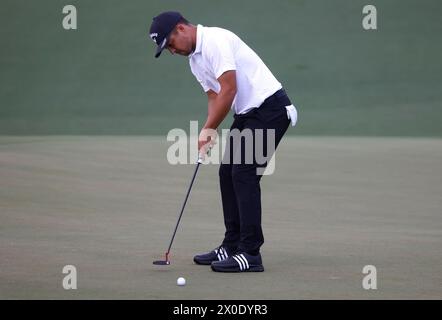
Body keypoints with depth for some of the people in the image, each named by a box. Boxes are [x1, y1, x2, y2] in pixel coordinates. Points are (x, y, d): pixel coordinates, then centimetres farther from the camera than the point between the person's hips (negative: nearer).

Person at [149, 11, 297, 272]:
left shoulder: (215, 41, -17)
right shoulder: (194, 59, 15)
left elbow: (229, 89, -22)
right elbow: (214, 96, 17)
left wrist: (207, 130, -16)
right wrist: (208, 134, 1)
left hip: (269, 106, -10)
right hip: (247, 112, 10)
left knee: (244, 175, -14)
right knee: (228, 174, 10)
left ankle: (251, 254, -13)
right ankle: (232, 247, 16)